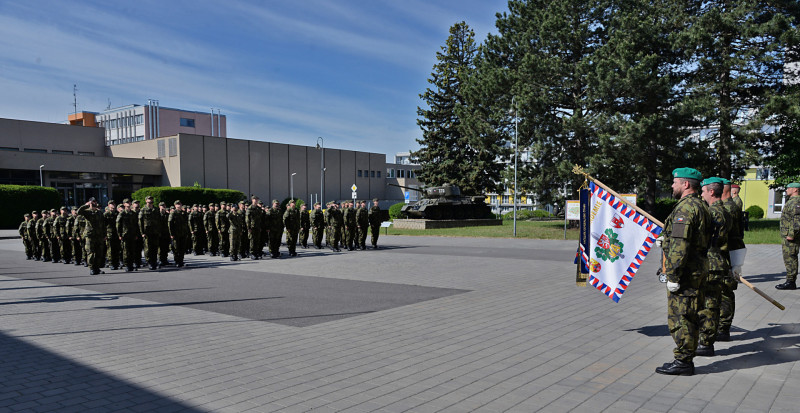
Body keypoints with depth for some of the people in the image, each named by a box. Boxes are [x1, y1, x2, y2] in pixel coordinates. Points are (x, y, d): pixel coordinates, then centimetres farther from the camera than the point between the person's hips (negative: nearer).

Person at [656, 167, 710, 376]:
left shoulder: (685, 208, -18)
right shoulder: (701, 206, 15)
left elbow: (680, 245, -23)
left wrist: (673, 275, -20)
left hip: (684, 272, -11)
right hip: (697, 270, 11)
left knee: (680, 317, -4)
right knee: (688, 317, 16)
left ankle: (683, 362, 3)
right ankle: (685, 360, 24)